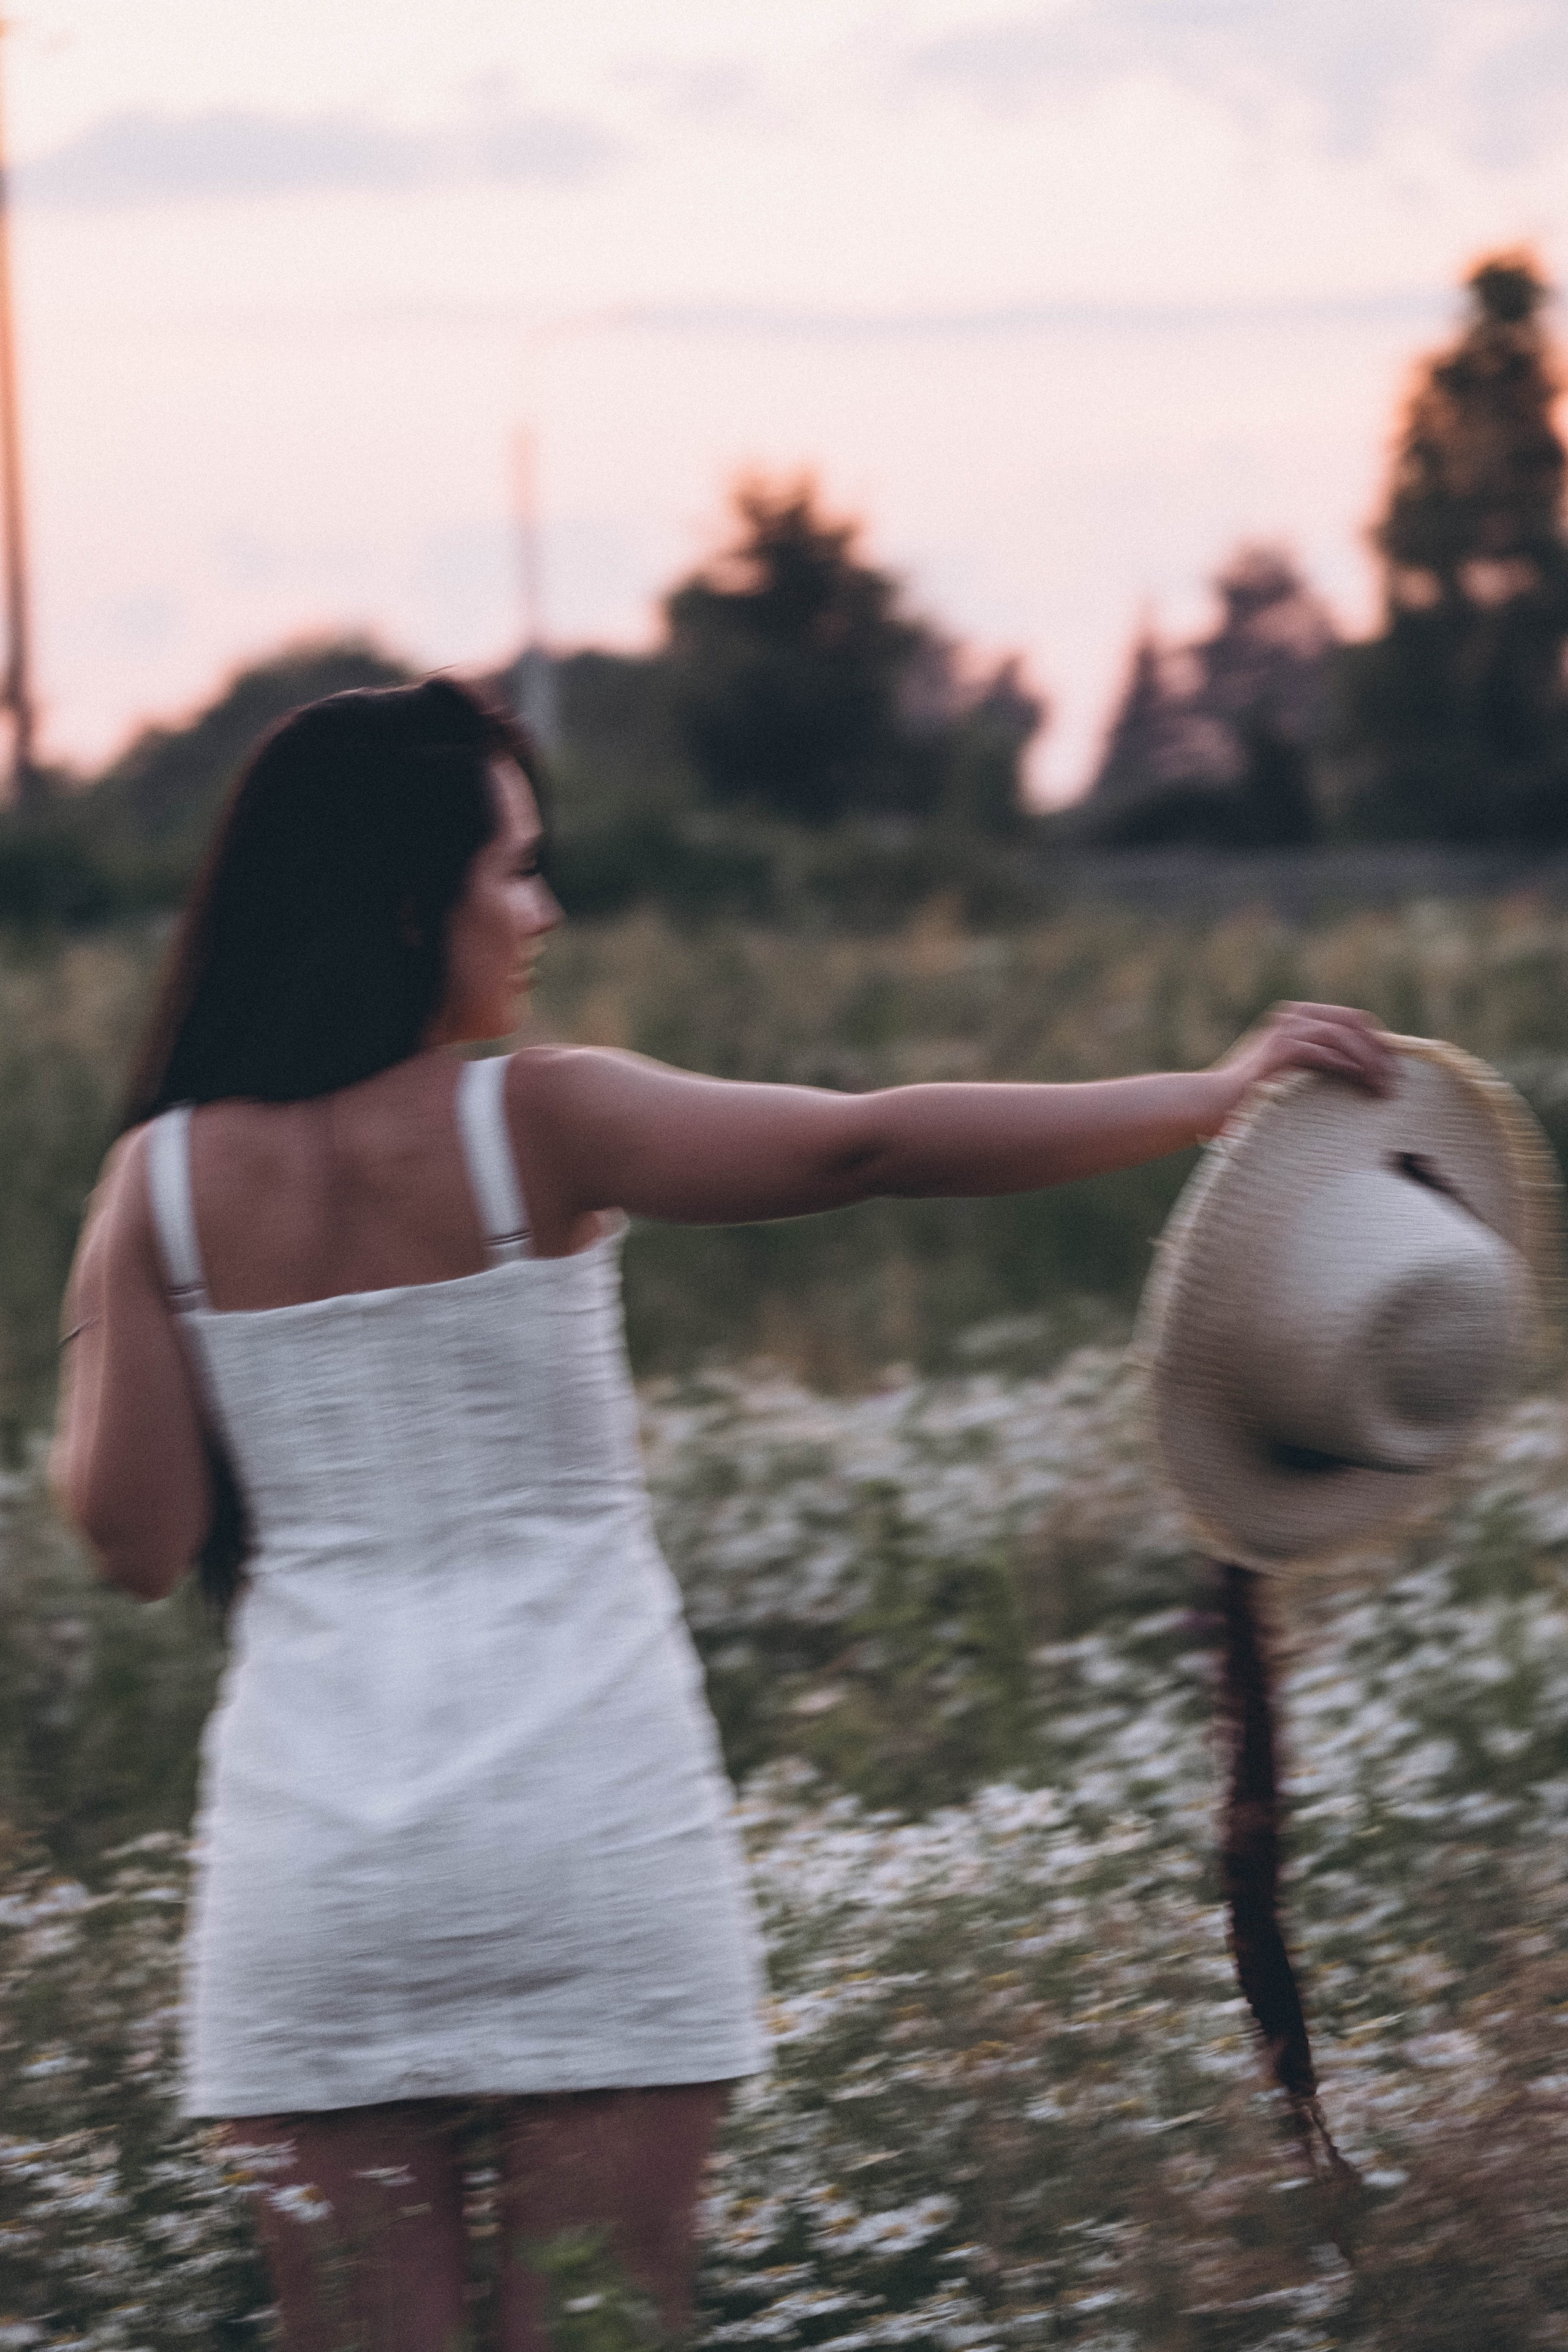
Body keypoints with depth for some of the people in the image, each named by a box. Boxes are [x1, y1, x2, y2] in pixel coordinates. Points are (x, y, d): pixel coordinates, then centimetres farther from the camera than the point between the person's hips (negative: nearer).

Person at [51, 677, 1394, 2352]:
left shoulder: (166, 1182, 0)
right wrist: (1213, 1093, -12)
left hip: (311, 1861, 2)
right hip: (587, 1833, -2)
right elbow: (869, 1149, -14)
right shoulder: (533, 1125, -8)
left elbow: (137, 1538, 1)